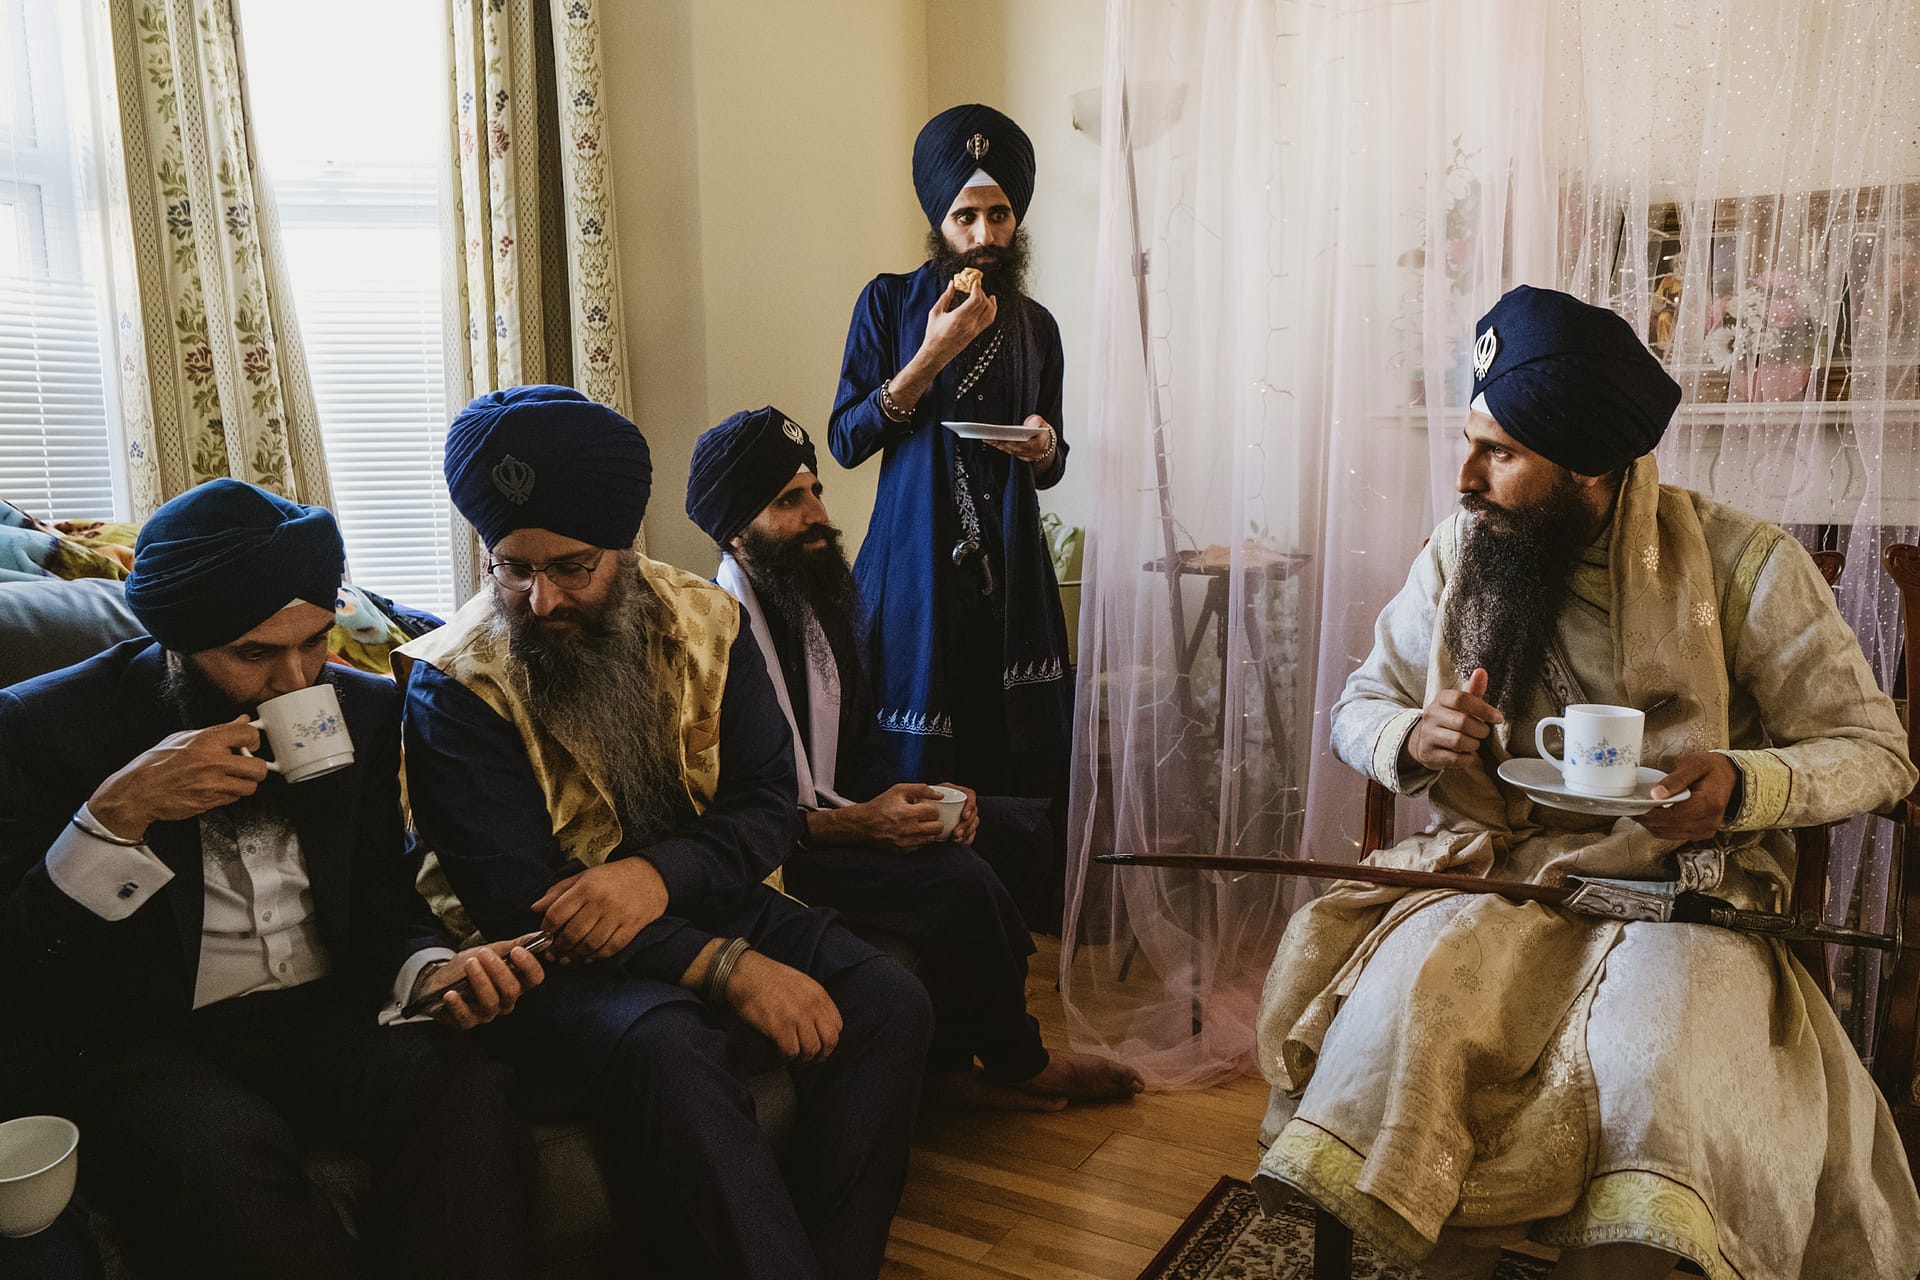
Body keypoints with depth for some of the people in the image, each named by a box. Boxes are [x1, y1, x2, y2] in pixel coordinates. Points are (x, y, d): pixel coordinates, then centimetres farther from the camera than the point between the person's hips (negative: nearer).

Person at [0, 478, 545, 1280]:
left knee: (464, 1091, -28)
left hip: (322, 1015, 3)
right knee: (227, 1162, -34)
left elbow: (387, 906, 8)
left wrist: (430, 971, -15)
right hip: (128, 1043, -2)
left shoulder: (363, 710, 6)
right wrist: (118, 815, -24)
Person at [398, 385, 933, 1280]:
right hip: (558, 957, -4)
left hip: (705, 905, 4)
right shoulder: (454, 688, -11)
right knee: (666, 1050, -35)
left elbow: (766, 806, -2)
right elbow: (518, 903, -18)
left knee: (887, 1003, -17)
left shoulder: (704, 624, 1)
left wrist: (660, 872, -25)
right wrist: (723, 969, -27)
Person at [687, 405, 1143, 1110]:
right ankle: (1019, 1063, 4)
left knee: (1015, 831, -1)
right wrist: (852, 823, -26)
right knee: (960, 882, -25)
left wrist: (919, 797, -4)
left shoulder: (818, 605, 9)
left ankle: (952, 1059, 1)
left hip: (835, 810, 9)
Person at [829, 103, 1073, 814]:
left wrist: (1044, 447, -3)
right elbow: (845, 439, -5)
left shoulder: (1036, 327, 13)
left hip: (1010, 578, 3)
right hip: (915, 571, -3)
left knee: (1017, 770, 0)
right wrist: (931, 356, -14)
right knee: (914, 778, -4)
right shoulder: (890, 302, 3)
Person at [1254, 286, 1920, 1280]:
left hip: (1681, 887, -2)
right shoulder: (1459, 554, 5)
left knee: (1656, 1063, -35)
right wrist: (1414, 740, -14)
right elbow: (1358, 710, 12)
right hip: (1499, 866, 2)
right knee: (1409, 999, -30)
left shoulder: (1742, 565, -4)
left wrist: (1742, 783, -22)